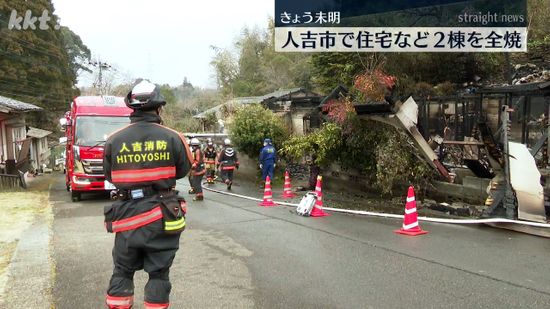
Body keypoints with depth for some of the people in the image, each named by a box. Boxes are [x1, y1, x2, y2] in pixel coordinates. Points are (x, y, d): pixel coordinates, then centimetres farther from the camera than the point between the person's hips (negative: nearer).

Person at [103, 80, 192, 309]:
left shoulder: (114, 140, -5)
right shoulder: (172, 138, -9)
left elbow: (110, 176, 6)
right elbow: (183, 170, 2)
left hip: (126, 215, 2)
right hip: (161, 218, -1)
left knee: (122, 272, 17)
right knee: (158, 273, 10)